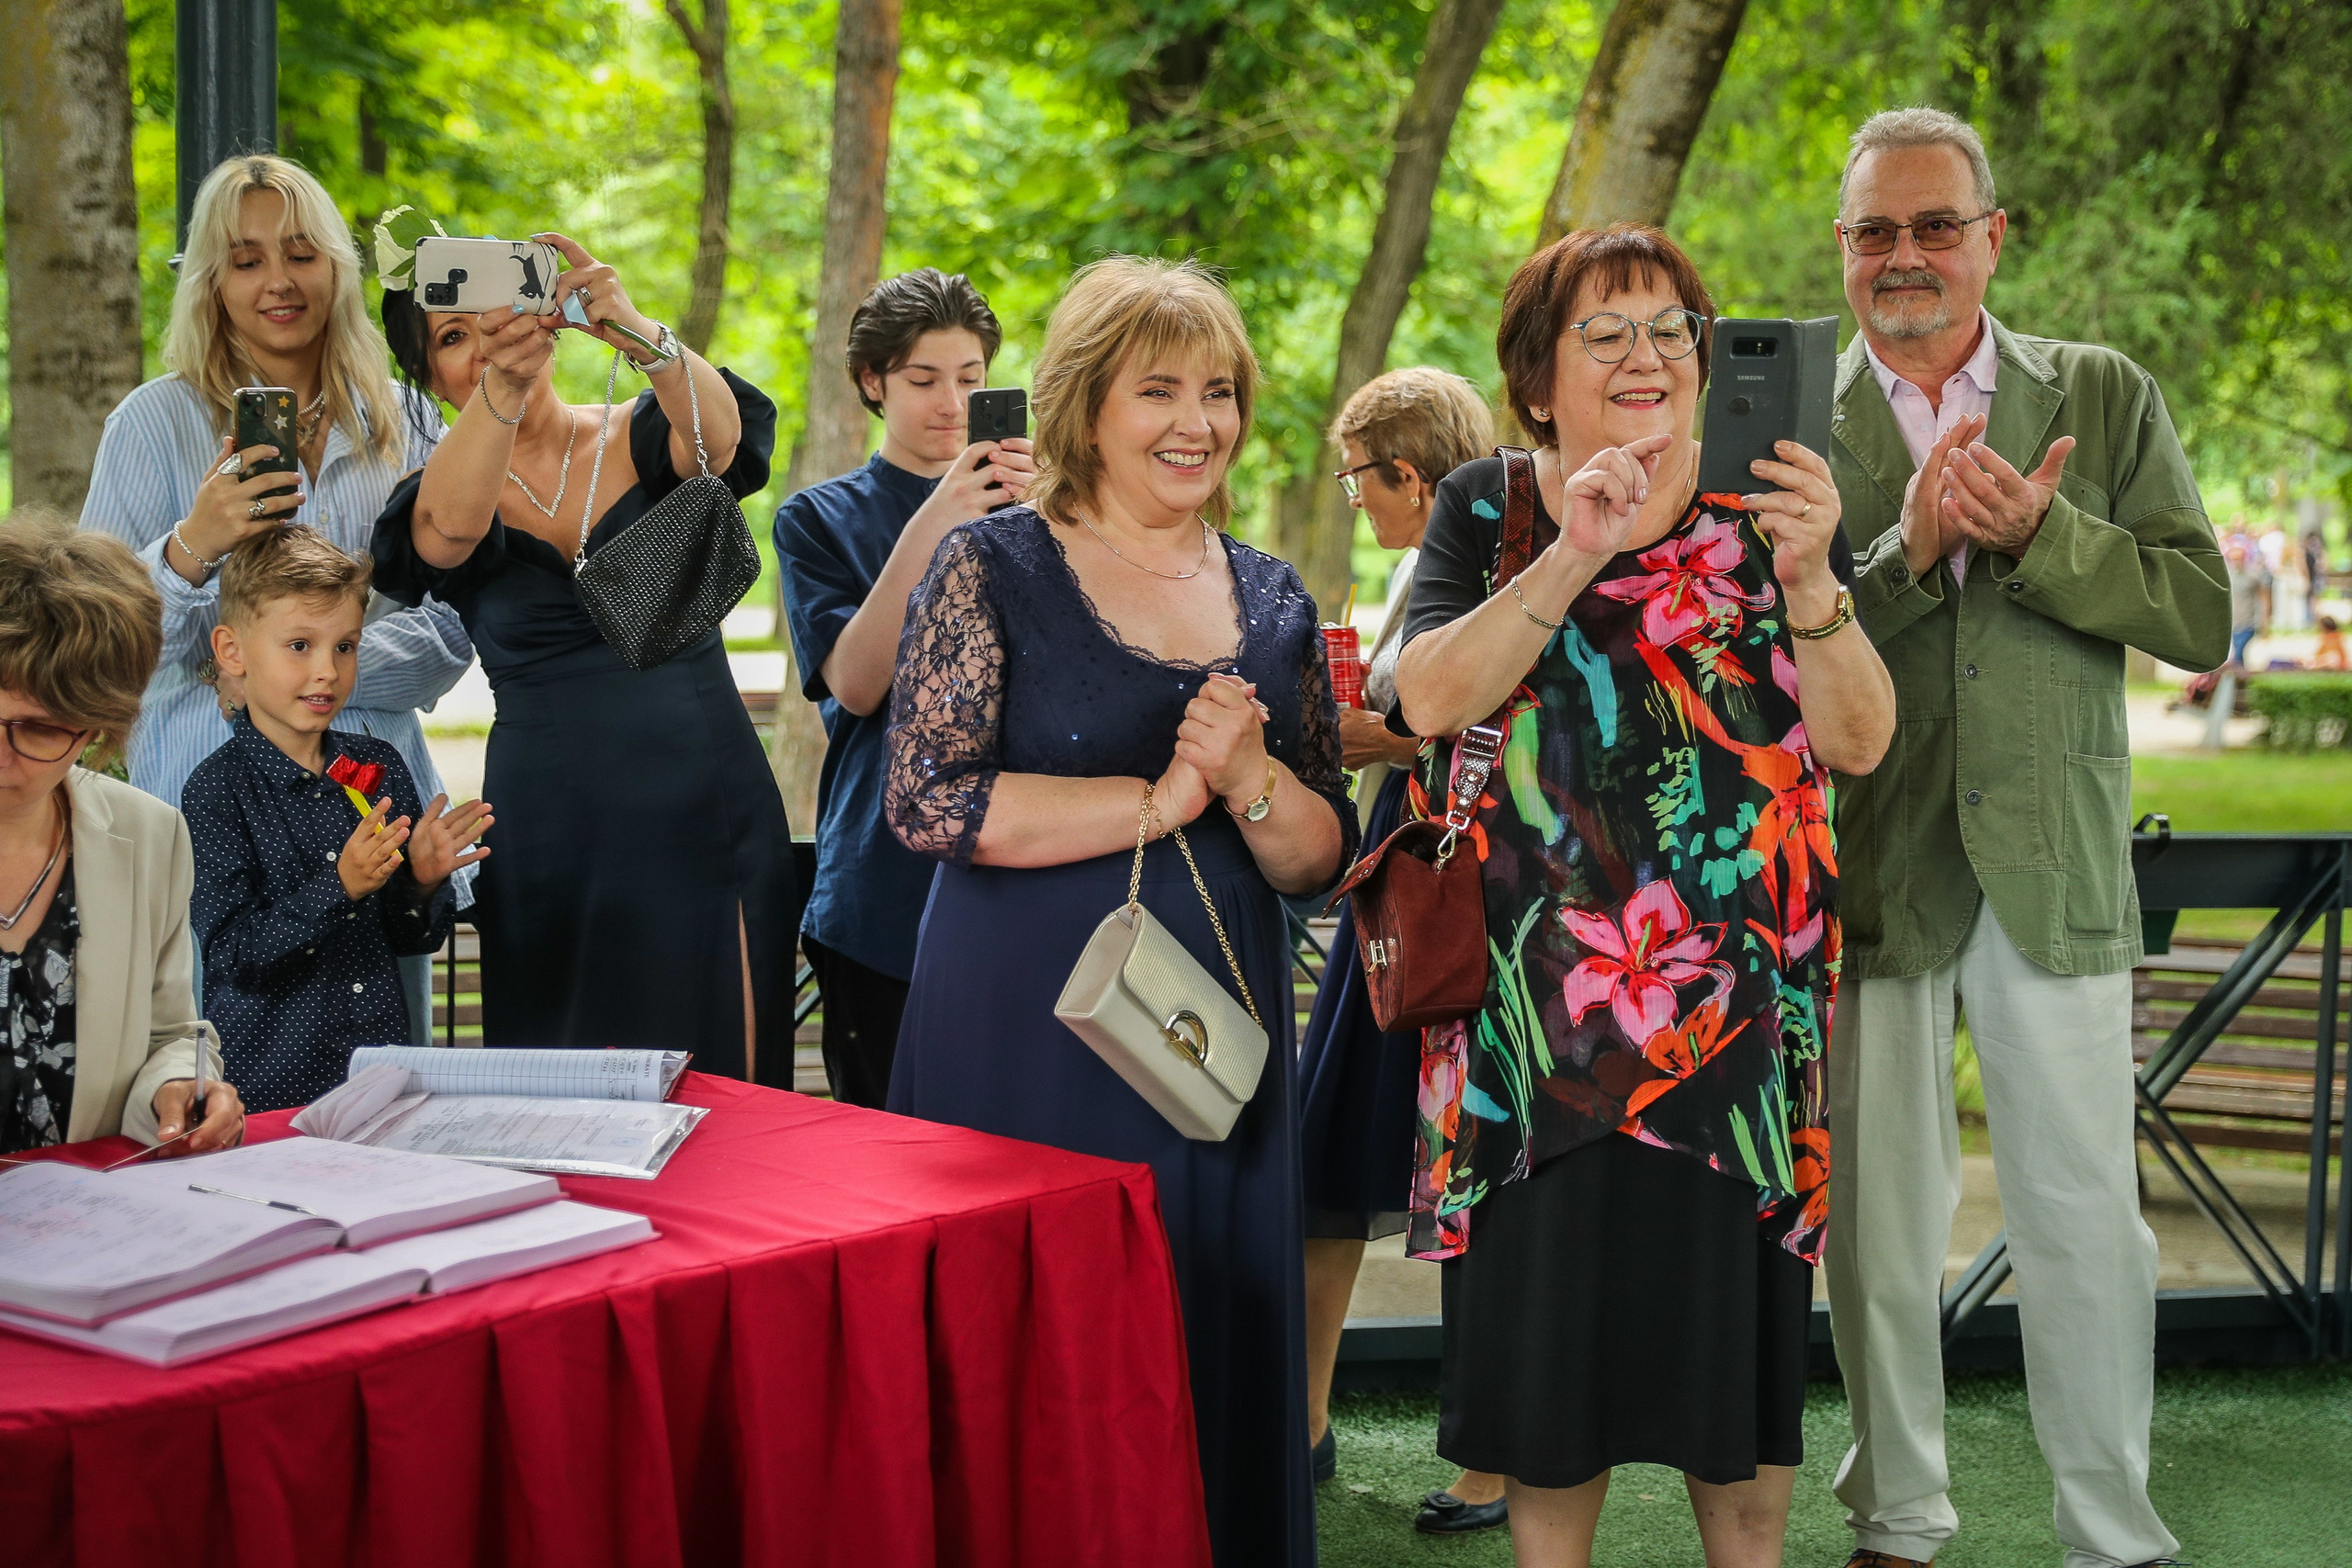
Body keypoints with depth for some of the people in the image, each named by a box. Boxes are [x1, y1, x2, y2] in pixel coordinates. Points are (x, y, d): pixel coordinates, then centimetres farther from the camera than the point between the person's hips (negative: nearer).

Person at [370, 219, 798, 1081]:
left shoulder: (641, 441, 4)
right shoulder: (442, 491, 5)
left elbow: (716, 432, -19)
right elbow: (450, 526, -20)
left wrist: (637, 331, -40)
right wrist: (501, 384, -38)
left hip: (707, 809, 0)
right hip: (554, 839, 1)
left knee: (719, 1088, -1)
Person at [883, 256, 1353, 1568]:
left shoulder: (1274, 601, 11)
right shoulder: (997, 565, -2)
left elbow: (1323, 861, 10)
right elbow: (929, 799, -13)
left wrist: (1249, 779, -10)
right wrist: (1158, 800, -13)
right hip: (1030, 1039, -4)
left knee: (1217, 1360, 7)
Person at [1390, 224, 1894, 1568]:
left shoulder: (1766, 508, 4)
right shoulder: (1489, 509, 5)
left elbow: (1861, 742, -5)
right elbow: (1430, 699, -11)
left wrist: (1807, 580, -21)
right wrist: (1574, 556, -20)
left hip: (1737, 993, 0)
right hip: (1538, 991, 0)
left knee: (1732, 1306, 5)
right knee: (1548, 1309, 4)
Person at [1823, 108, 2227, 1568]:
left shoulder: (2107, 397, 6)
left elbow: (2203, 616, -2)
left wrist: (2032, 534, -15)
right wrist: (1908, 551, -19)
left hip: (2053, 861, 0)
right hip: (1867, 870, 0)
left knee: (2088, 1216, 3)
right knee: (1877, 1217, 8)